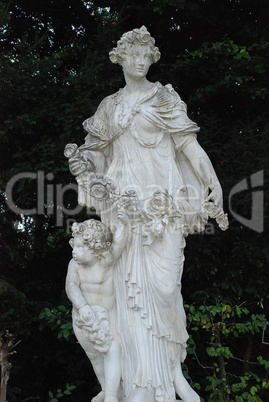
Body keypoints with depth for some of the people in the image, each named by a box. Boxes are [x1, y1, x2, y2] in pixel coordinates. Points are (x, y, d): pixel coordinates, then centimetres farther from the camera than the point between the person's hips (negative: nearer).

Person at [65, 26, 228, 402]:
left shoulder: (164, 97, 9)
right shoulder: (109, 106, 18)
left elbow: (189, 144, 2)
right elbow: (99, 151, 22)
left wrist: (214, 184, -8)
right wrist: (83, 163, 0)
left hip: (162, 199, -2)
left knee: (164, 283, -10)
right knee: (130, 284, -3)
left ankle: (174, 369, 11)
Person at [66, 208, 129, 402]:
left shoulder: (106, 261, -19)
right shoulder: (75, 265, -10)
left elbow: (118, 243, -33)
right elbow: (71, 286, -20)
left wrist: (123, 223, -50)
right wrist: (82, 306, -36)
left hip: (107, 316, -4)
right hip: (83, 318, 4)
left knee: (112, 353, -14)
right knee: (94, 355, 18)